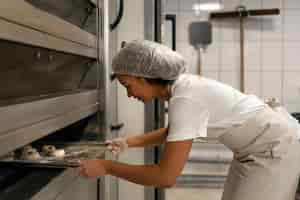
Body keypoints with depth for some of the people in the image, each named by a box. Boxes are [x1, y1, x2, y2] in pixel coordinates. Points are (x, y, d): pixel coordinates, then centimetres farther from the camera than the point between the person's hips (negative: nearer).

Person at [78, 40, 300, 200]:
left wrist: (106, 167, -23)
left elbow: (166, 176, -31)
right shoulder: (181, 87, -2)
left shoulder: (186, 99, -30)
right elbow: (171, 132, 18)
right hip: (256, 149, 9)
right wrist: (128, 142, 8)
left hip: (274, 149, -8)